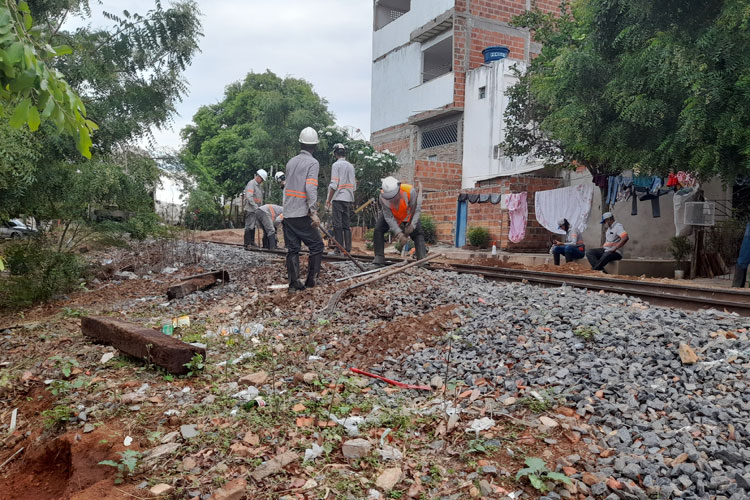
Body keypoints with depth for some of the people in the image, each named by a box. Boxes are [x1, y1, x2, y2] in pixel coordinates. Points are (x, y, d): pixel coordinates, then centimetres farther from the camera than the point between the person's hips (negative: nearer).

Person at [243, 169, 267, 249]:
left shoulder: (258, 185, 20)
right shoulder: (251, 184, -10)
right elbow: (249, 197, -21)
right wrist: (256, 207, -22)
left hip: (256, 210, 9)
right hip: (250, 209, -9)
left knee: (253, 226, 12)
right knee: (249, 226, -8)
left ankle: (252, 242, 19)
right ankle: (247, 245, -8)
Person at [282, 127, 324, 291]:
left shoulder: (290, 162, 13)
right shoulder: (312, 163, -7)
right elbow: (311, 188, -19)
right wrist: (313, 212, -21)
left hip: (288, 214, 6)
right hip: (302, 215, -6)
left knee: (292, 249, 8)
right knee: (316, 246, 6)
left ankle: (294, 283, 6)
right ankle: (311, 281, 6)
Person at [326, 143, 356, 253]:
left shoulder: (336, 165, -6)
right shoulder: (351, 166, 14)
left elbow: (334, 185, -12)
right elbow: (354, 186, 14)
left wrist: (328, 200, -6)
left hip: (339, 198, -6)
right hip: (349, 199, 6)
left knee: (337, 225, -4)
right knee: (346, 225, 9)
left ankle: (339, 249, -7)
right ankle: (348, 249, 8)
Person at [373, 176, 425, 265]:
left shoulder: (410, 191, -41)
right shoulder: (383, 197, -35)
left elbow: (417, 210, -33)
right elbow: (389, 217, -33)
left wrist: (412, 224, -50)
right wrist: (398, 233, -43)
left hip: (408, 214, -1)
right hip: (391, 213, 1)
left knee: (417, 233, -12)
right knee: (378, 230, -13)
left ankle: (422, 259, -9)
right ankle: (379, 257, -6)